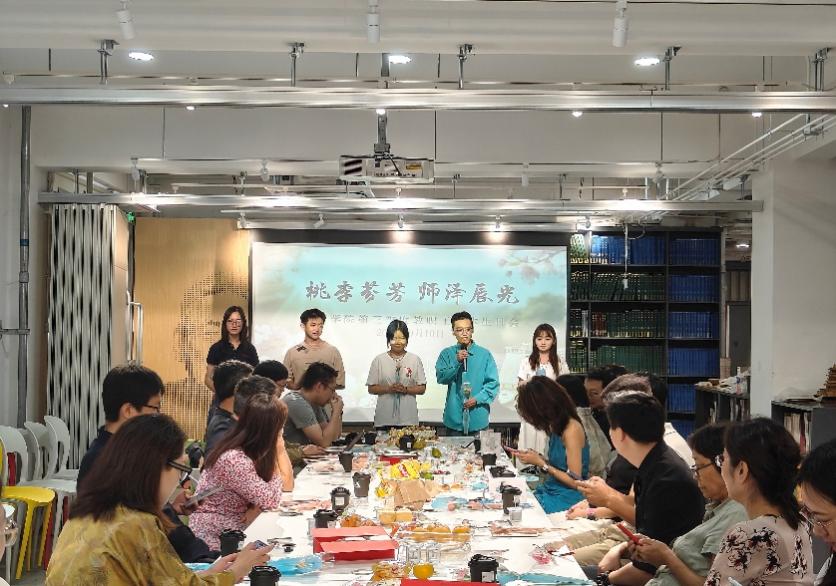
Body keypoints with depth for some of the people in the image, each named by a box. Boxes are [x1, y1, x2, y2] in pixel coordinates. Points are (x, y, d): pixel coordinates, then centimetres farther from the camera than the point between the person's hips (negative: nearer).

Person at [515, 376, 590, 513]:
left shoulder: (572, 429, -15)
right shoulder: (557, 426, 10)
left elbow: (575, 481, -16)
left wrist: (541, 462, -11)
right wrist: (537, 457, 2)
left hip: (566, 499, -8)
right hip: (550, 490, 8)